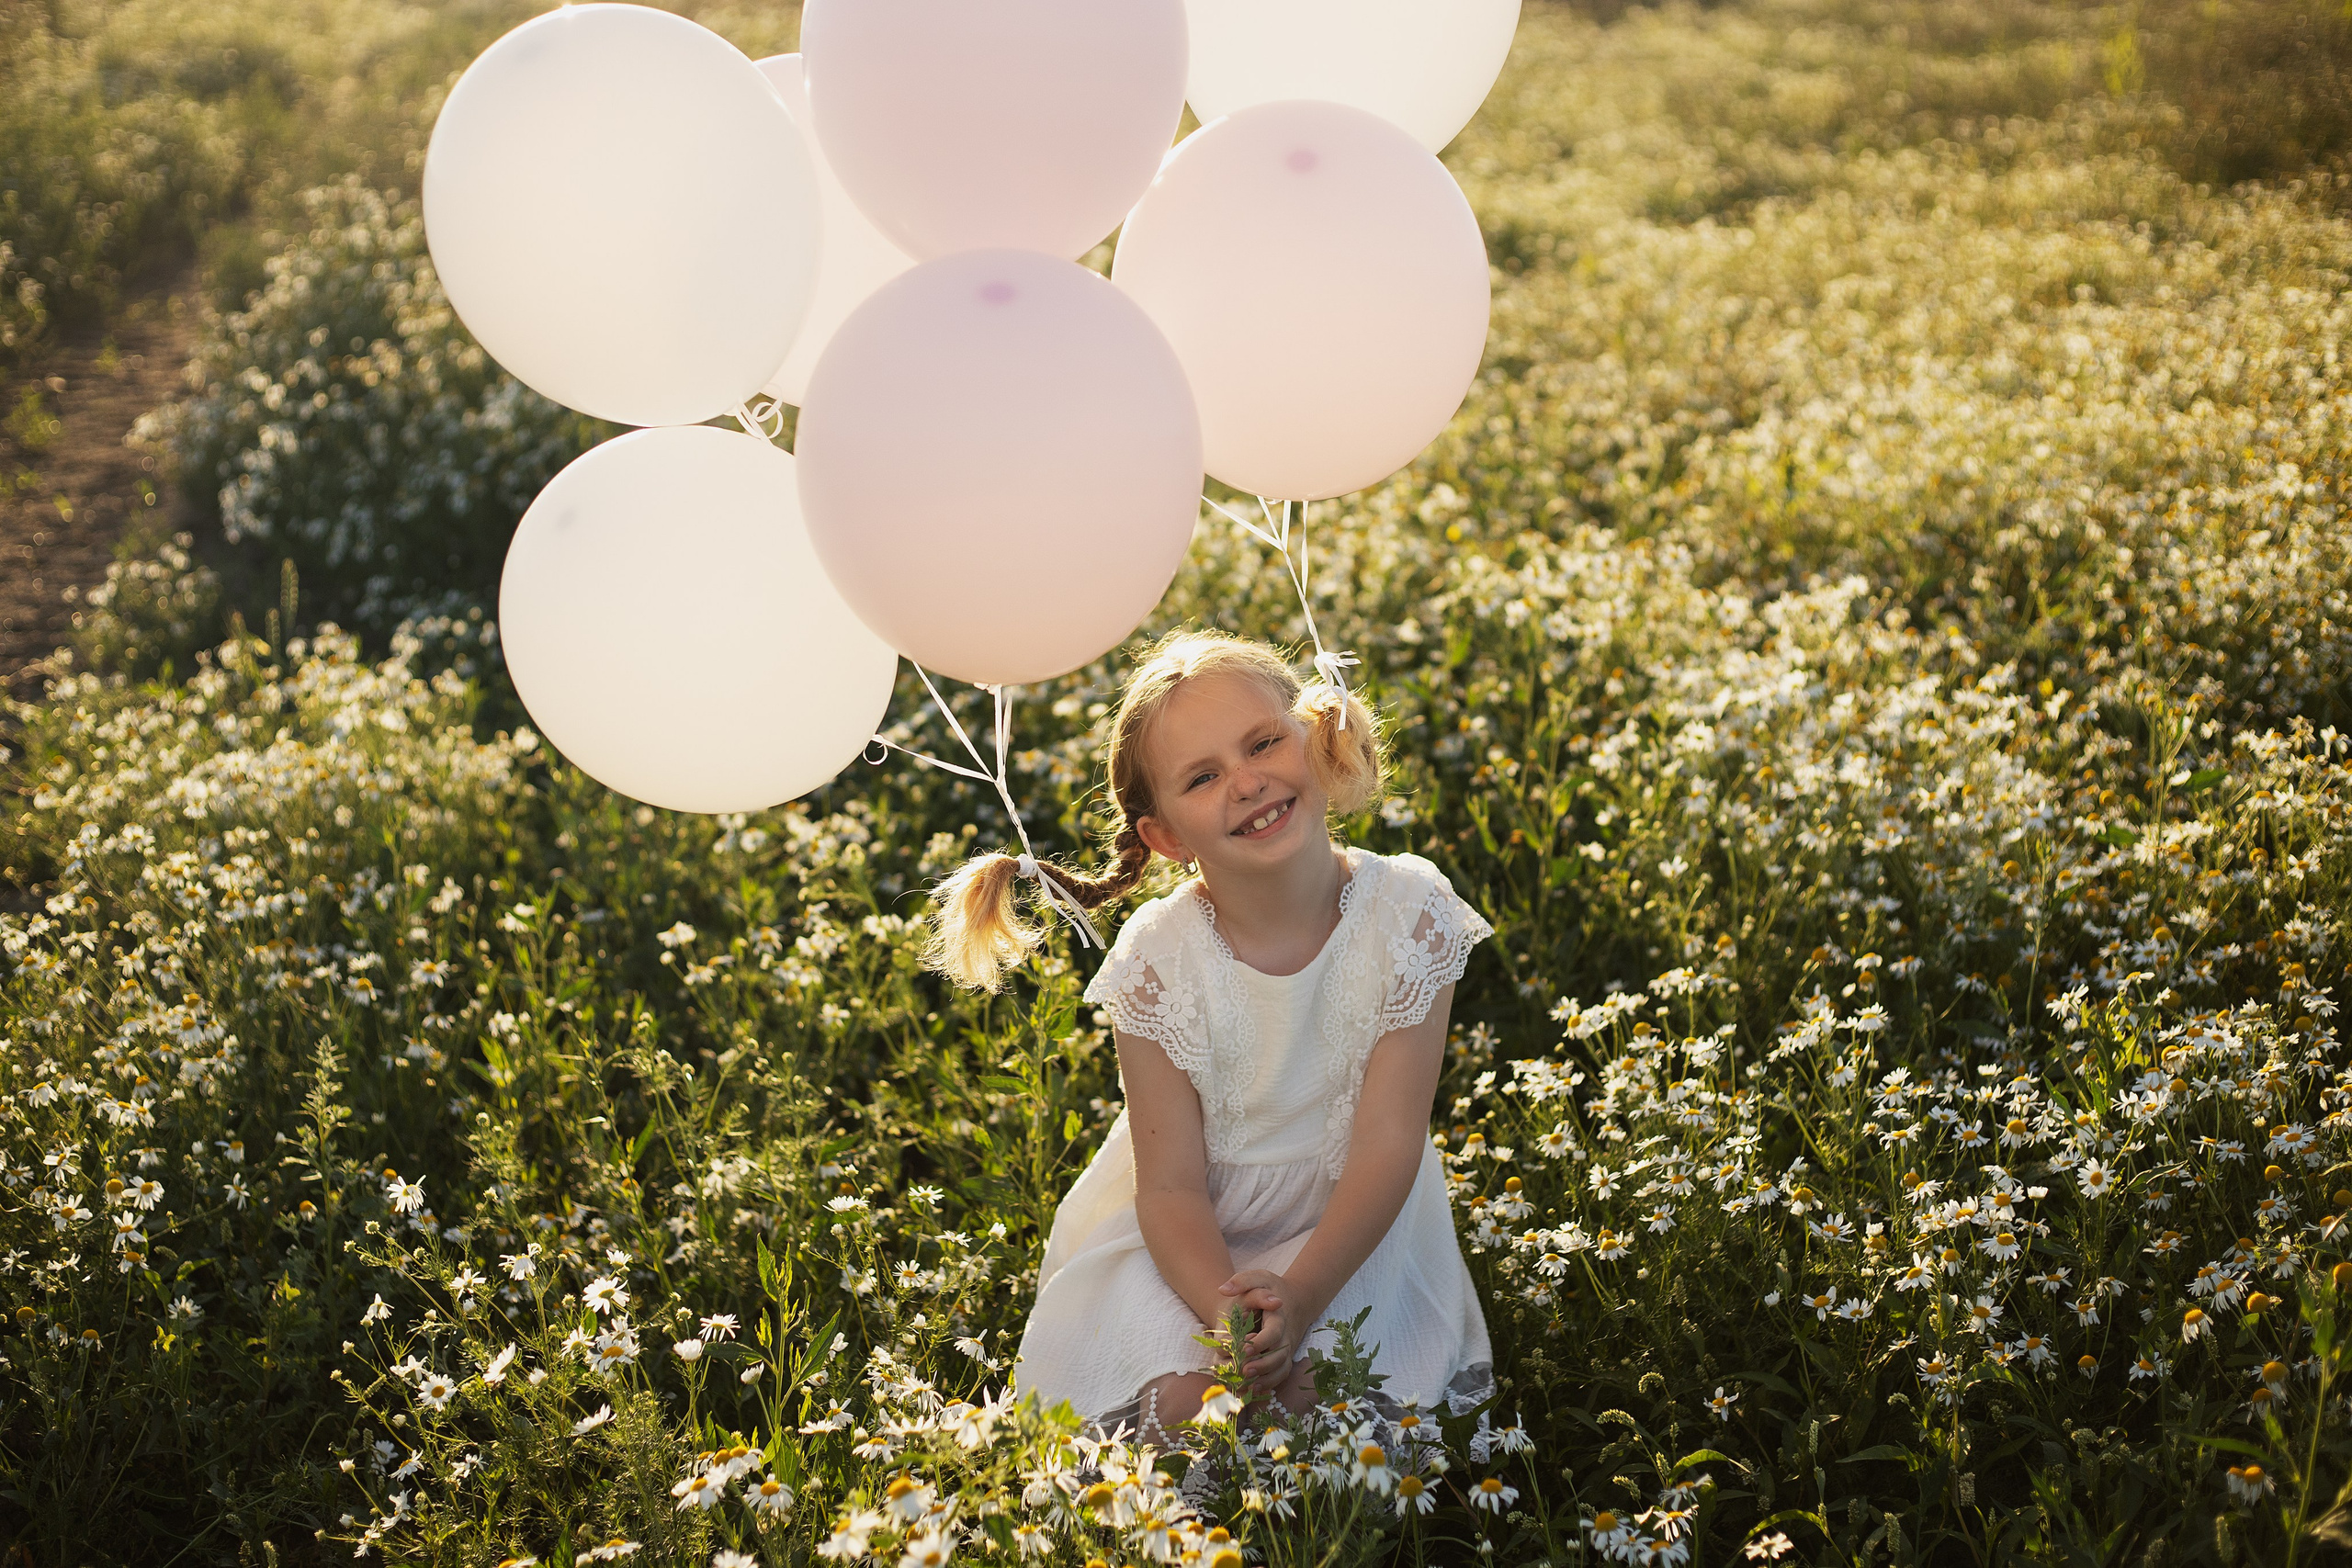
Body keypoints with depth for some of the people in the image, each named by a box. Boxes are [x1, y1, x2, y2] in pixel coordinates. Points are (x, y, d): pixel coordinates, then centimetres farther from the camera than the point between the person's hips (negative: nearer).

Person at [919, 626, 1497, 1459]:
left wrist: (1300, 1297, -31)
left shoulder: (1408, 909, -17)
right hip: (1193, 1240, 0)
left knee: (1321, 1392, -24)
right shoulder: (1157, 959, -17)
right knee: (1183, 1403, -24)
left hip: (1349, 1229, 0)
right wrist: (1226, 1313, -35)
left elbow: (1388, 1145, -17)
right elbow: (1172, 1185, -15)